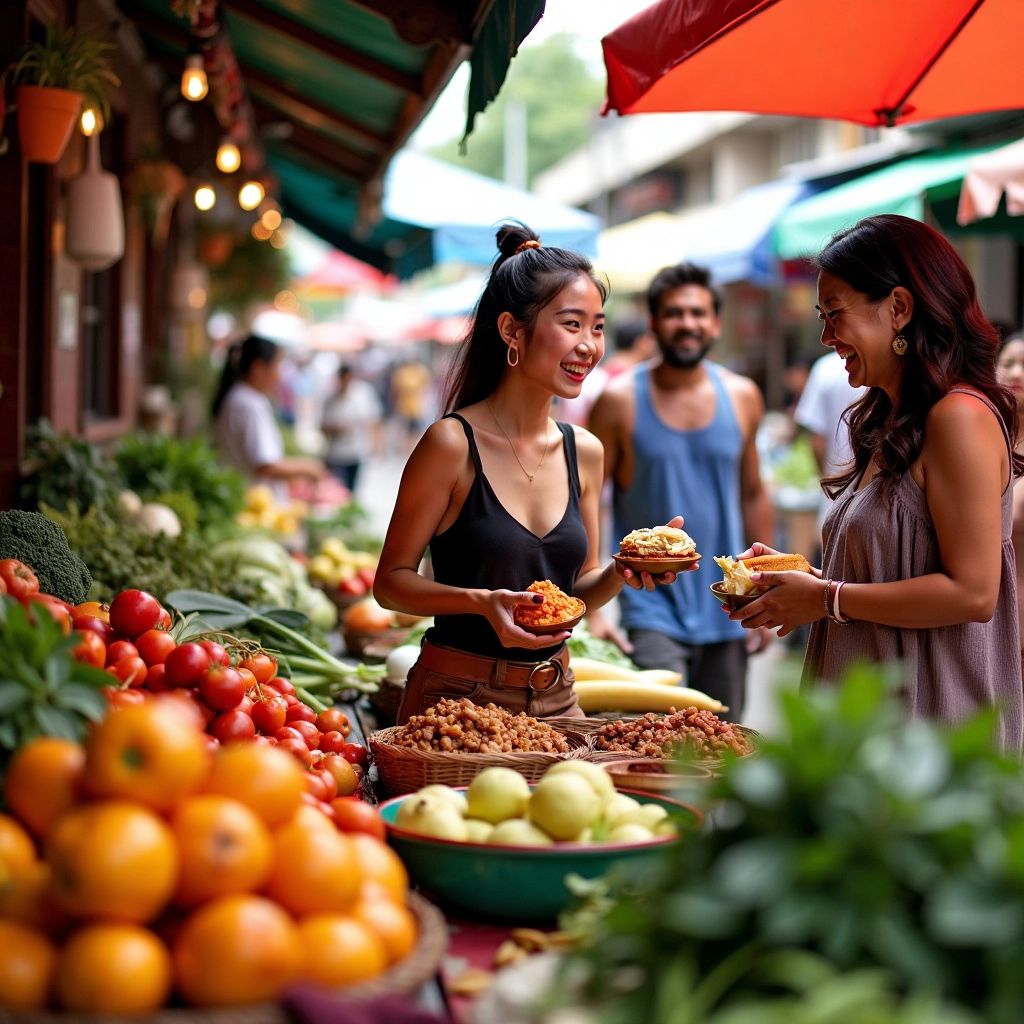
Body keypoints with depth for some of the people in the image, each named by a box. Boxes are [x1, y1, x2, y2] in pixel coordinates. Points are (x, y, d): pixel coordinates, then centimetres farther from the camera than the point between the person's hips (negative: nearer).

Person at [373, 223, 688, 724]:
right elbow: (391, 580, -9)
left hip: (555, 697, 5)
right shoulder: (453, 443, -13)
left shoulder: (584, 452, 4)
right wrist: (481, 602, -24)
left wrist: (622, 571, -7)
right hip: (457, 696, -5)